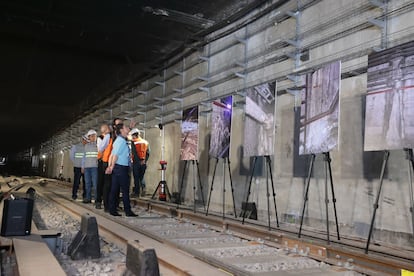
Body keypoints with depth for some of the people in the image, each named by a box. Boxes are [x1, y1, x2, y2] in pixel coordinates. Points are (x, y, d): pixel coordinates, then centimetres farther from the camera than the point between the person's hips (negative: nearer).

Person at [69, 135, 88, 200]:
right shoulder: (75, 146, 5)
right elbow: (71, 156, 10)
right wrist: (76, 163, 8)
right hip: (78, 167, -2)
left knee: (85, 182, 2)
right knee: (76, 181, -2)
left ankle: (85, 195, 10)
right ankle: (74, 195, 6)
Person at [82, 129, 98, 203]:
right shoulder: (86, 145, 17)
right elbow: (84, 156, 19)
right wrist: (83, 166, 15)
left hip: (95, 166, -5)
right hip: (87, 167, 5)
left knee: (95, 183, -8)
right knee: (87, 183, 8)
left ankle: (97, 199, -4)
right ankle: (88, 198, 15)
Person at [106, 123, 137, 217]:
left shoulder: (118, 140, 18)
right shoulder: (122, 141, -12)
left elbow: (112, 155, 15)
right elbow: (115, 155, -17)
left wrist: (110, 166, 10)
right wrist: (112, 167, -9)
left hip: (116, 168, 9)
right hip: (122, 168, -9)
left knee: (114, 190, 9)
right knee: (125, 190, -5)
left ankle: (112, 210, 13)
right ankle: (128, 211, -1)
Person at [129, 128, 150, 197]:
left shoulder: (133, 142, -3)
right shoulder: (145, 142, 9)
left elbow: (134, 152, -11)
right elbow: (148, 152, 4)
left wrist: (138, 160, -8)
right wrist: (144, 160, 4)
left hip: (136, 162, -4)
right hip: (143, 162, 4)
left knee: (136, 178, 3)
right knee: (142, 177, 15)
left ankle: (136, 192, 5)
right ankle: (143, 188, -5)